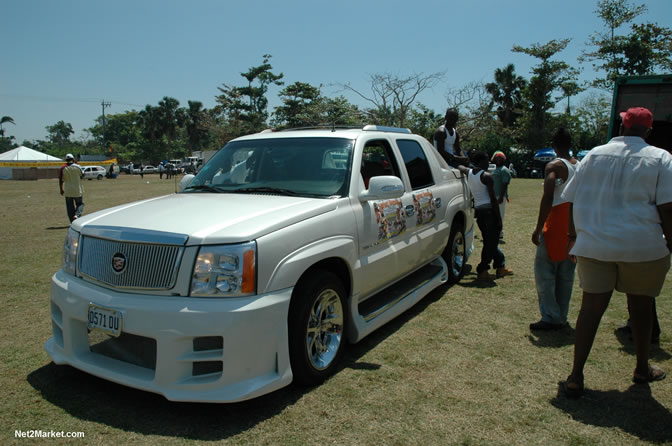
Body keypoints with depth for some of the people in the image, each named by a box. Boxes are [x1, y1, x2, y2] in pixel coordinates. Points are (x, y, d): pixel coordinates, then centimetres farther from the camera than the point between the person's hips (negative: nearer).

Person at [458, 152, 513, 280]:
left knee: (489, 241, 17)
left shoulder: (468, 173, 8)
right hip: (489, 210, -8)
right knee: (491, 242, -2)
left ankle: (500, 266, 27)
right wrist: (499, 218, -11)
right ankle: (482, 270, -1)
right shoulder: (486, 176, -11)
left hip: (478, 210, 8)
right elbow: (493, 199, -13)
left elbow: (459, 167, 32)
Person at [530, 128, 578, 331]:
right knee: (566, 272, 12)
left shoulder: (554, 166, -10)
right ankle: (561, 317, 19)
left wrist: (538, 228, -18)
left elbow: (547, 198, -21)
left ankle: (551, 317, -3)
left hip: (557, 224, -7)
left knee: (544, 269, -1)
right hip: (575, 225, 7)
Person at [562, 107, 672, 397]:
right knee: (641, 308, 15)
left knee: (591, 306, 4)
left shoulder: (593, 156, 6)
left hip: (594, 245, 2)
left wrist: (574, 236, 16)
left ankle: (576, 376, 3)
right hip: (643, 247, -1)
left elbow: (571, 201, 7)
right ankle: (642, 369, 35)